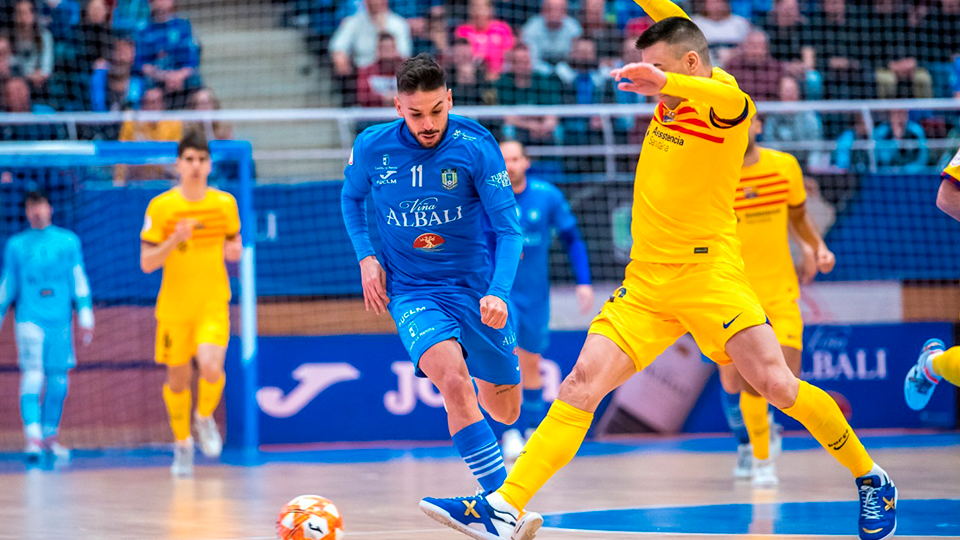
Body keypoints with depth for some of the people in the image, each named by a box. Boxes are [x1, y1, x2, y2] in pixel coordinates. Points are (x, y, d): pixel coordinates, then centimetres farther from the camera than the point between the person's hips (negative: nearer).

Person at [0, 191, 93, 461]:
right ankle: (33, 436, -23)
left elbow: (79, 281, 9)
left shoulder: (68, 241, 9)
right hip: (29, 319, -2)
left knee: (58, 382, 4)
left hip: (61, 320, 2)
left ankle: (49, 436, 17)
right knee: (32, 375, -16)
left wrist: (85, 318, 4)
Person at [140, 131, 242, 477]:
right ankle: (182, 444, 33)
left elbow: (235, 243, 17)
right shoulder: (160, 207, -7)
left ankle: (205, 417, 11)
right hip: (174, 306, 0)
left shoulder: (225, 203, 0)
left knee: (211, 368, -21)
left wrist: (234, 250, -7)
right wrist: (174, 240, -24)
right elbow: (146, 263, -7)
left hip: (213, 305, 0)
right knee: (177, 379, 9)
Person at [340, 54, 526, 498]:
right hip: (411, 292, -1)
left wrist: (499, 292, -27)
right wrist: (366, 257, 0)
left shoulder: (476, 146, -14)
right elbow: (351, 197, 14)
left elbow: (508, 229, -11)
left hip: (476, 287, 1)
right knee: (453, 377, -30)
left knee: (505, 411, 10)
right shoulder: (372, 148, -8)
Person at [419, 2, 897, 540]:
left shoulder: (722, 97, -9)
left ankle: (872, 480, 11)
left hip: (710, 273, -6)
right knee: (583, 380, -7)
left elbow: (737, 102, -35)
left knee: (777, 384, -11)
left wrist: (668, 83, -52)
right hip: (645, 280, 6)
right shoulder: (675, 97, 12)